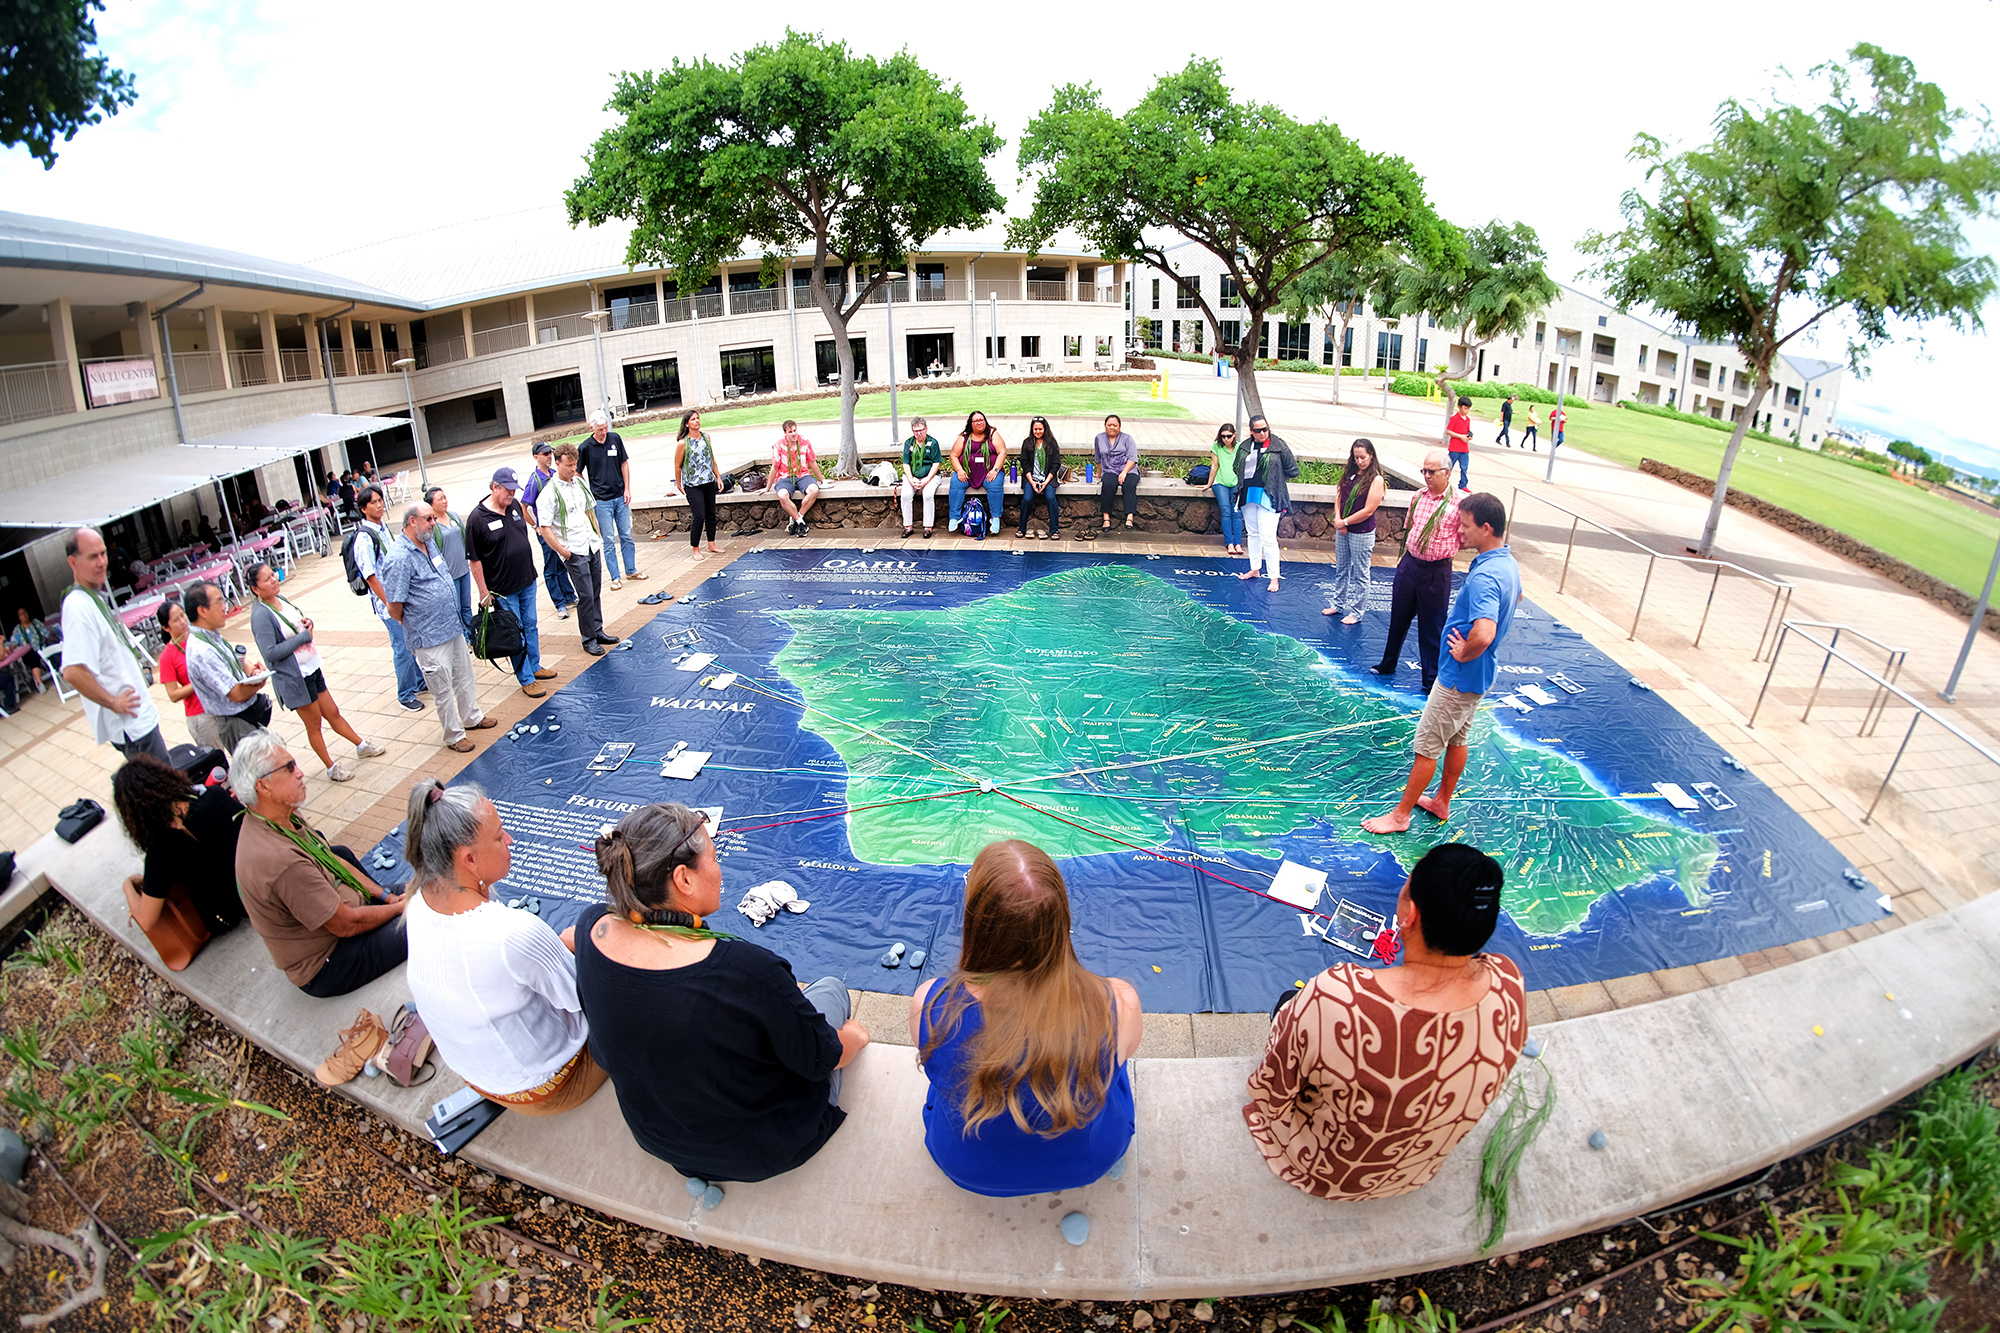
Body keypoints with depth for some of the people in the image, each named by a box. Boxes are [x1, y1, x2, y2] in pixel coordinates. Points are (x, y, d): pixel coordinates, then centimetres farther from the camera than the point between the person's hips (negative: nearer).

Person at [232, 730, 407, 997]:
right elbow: (347, 925, -26)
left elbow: (336, 861, 8)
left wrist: (386, 896, 1)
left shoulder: (285, 819, -6)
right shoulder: (279, 859, -35)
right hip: (324, 968, -9)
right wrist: (398, 908, -11)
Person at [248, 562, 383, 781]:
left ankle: (362, 746, 32)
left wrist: (308, 623, -4)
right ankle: (331, 767, 22)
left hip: (312, 668, 7)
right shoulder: (260, 615, -21)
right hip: (293, 678, -7)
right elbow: (270, 652, -25)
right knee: (314, 723, 8)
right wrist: (304, 636, -20)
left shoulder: (281, 599, 3)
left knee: (332, 713, 19)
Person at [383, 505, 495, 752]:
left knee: (463, 676, 22)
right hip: (430, 638, -8)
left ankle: (472, 717, 41)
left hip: (453, 627, 8)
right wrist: (413, 625, -1)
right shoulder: (400, 558, -23)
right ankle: (454, 735, 18)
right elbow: (394, 607, -19)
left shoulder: (429, 544, 5)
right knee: (443, 688, 5)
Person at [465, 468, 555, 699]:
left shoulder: (515, 505, 2)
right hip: (503, 589, -6)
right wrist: (484, 591, -13)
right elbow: (474, 559, -14)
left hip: (527, 581, 6)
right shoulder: (478, 518, -17)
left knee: (530, 626, 18)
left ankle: (535, 666, 35)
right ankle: (526, 679, 14)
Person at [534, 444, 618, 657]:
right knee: (586, 596, -5)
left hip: (592, 546, 7)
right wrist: (563, 552, -13)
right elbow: (544, 529, -14)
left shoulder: (579, 483, 9)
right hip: (574, 552, -7)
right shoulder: (549, 493, -14)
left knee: (596, 592, 12)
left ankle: (598, 631, 25)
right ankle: (589, 639, 7)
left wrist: (598, 536, 16)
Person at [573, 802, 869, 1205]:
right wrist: (856, 1035, 0)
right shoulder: (746, 970, -40)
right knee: (830, 987, 18)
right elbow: (824, 1059, -21)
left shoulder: (591, 929, -22)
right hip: (760, 1151, -5)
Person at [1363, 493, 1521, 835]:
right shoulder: (1508, 563, 1)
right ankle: (1441, 802, 38)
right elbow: (1515, 598, 25)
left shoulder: (1484, 576, -32)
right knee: (1457, 738, 22)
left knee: (1427, 746, 1)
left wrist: (1464, 654, -23)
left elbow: (1483, 635, -46)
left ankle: (1401, 814, 13)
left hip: (1460, 676, -10)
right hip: (1478, 675, 10)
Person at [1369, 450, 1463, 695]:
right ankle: (1388, 665, 37)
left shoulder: (1458, 503, -12)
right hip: (1410, 564, 5)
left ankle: (1431, 679, 18)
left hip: (1437, 571, -5)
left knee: (1432, 627, 4)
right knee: (1399, 617, 18)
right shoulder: (1419, 496, 3)